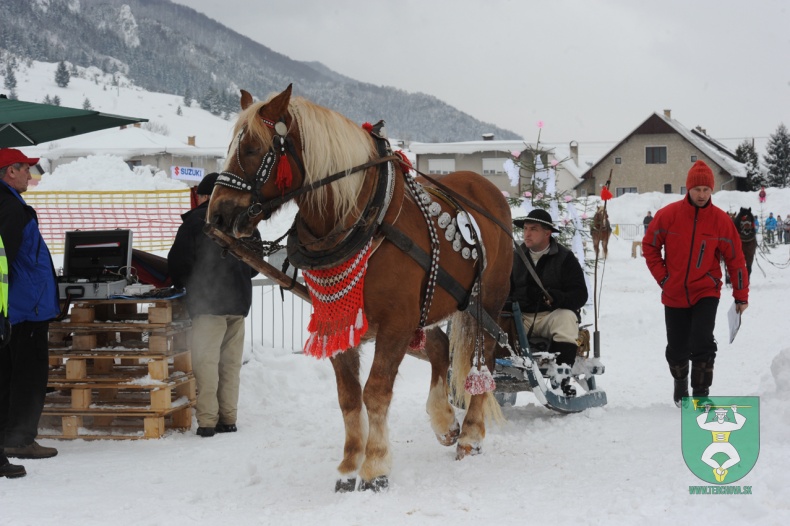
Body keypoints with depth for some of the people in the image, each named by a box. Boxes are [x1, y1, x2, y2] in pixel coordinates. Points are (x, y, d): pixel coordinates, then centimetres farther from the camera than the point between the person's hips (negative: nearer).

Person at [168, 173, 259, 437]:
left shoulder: (196, 221, -6)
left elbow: (178, 261, -7)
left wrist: (183, 284, 11)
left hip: (208, 302, -5)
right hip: (239, 299, 5)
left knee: (206, 360, -5)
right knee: (231, 361, 10)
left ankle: (207, 420, -10)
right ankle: (228, 418, 10)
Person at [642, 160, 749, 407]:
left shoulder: (721, 220, -8)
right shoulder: (668, 215, -9)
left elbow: (735, 258, -1)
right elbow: (649, 245, 3)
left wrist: (741, 295, 2)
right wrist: (662, 277, -4)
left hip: (706, 293, -1)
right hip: (674, 295, 1)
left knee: (702, 343, -18)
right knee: (677, 349, 12)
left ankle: (701, 393, -6)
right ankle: (680, 382, 41)